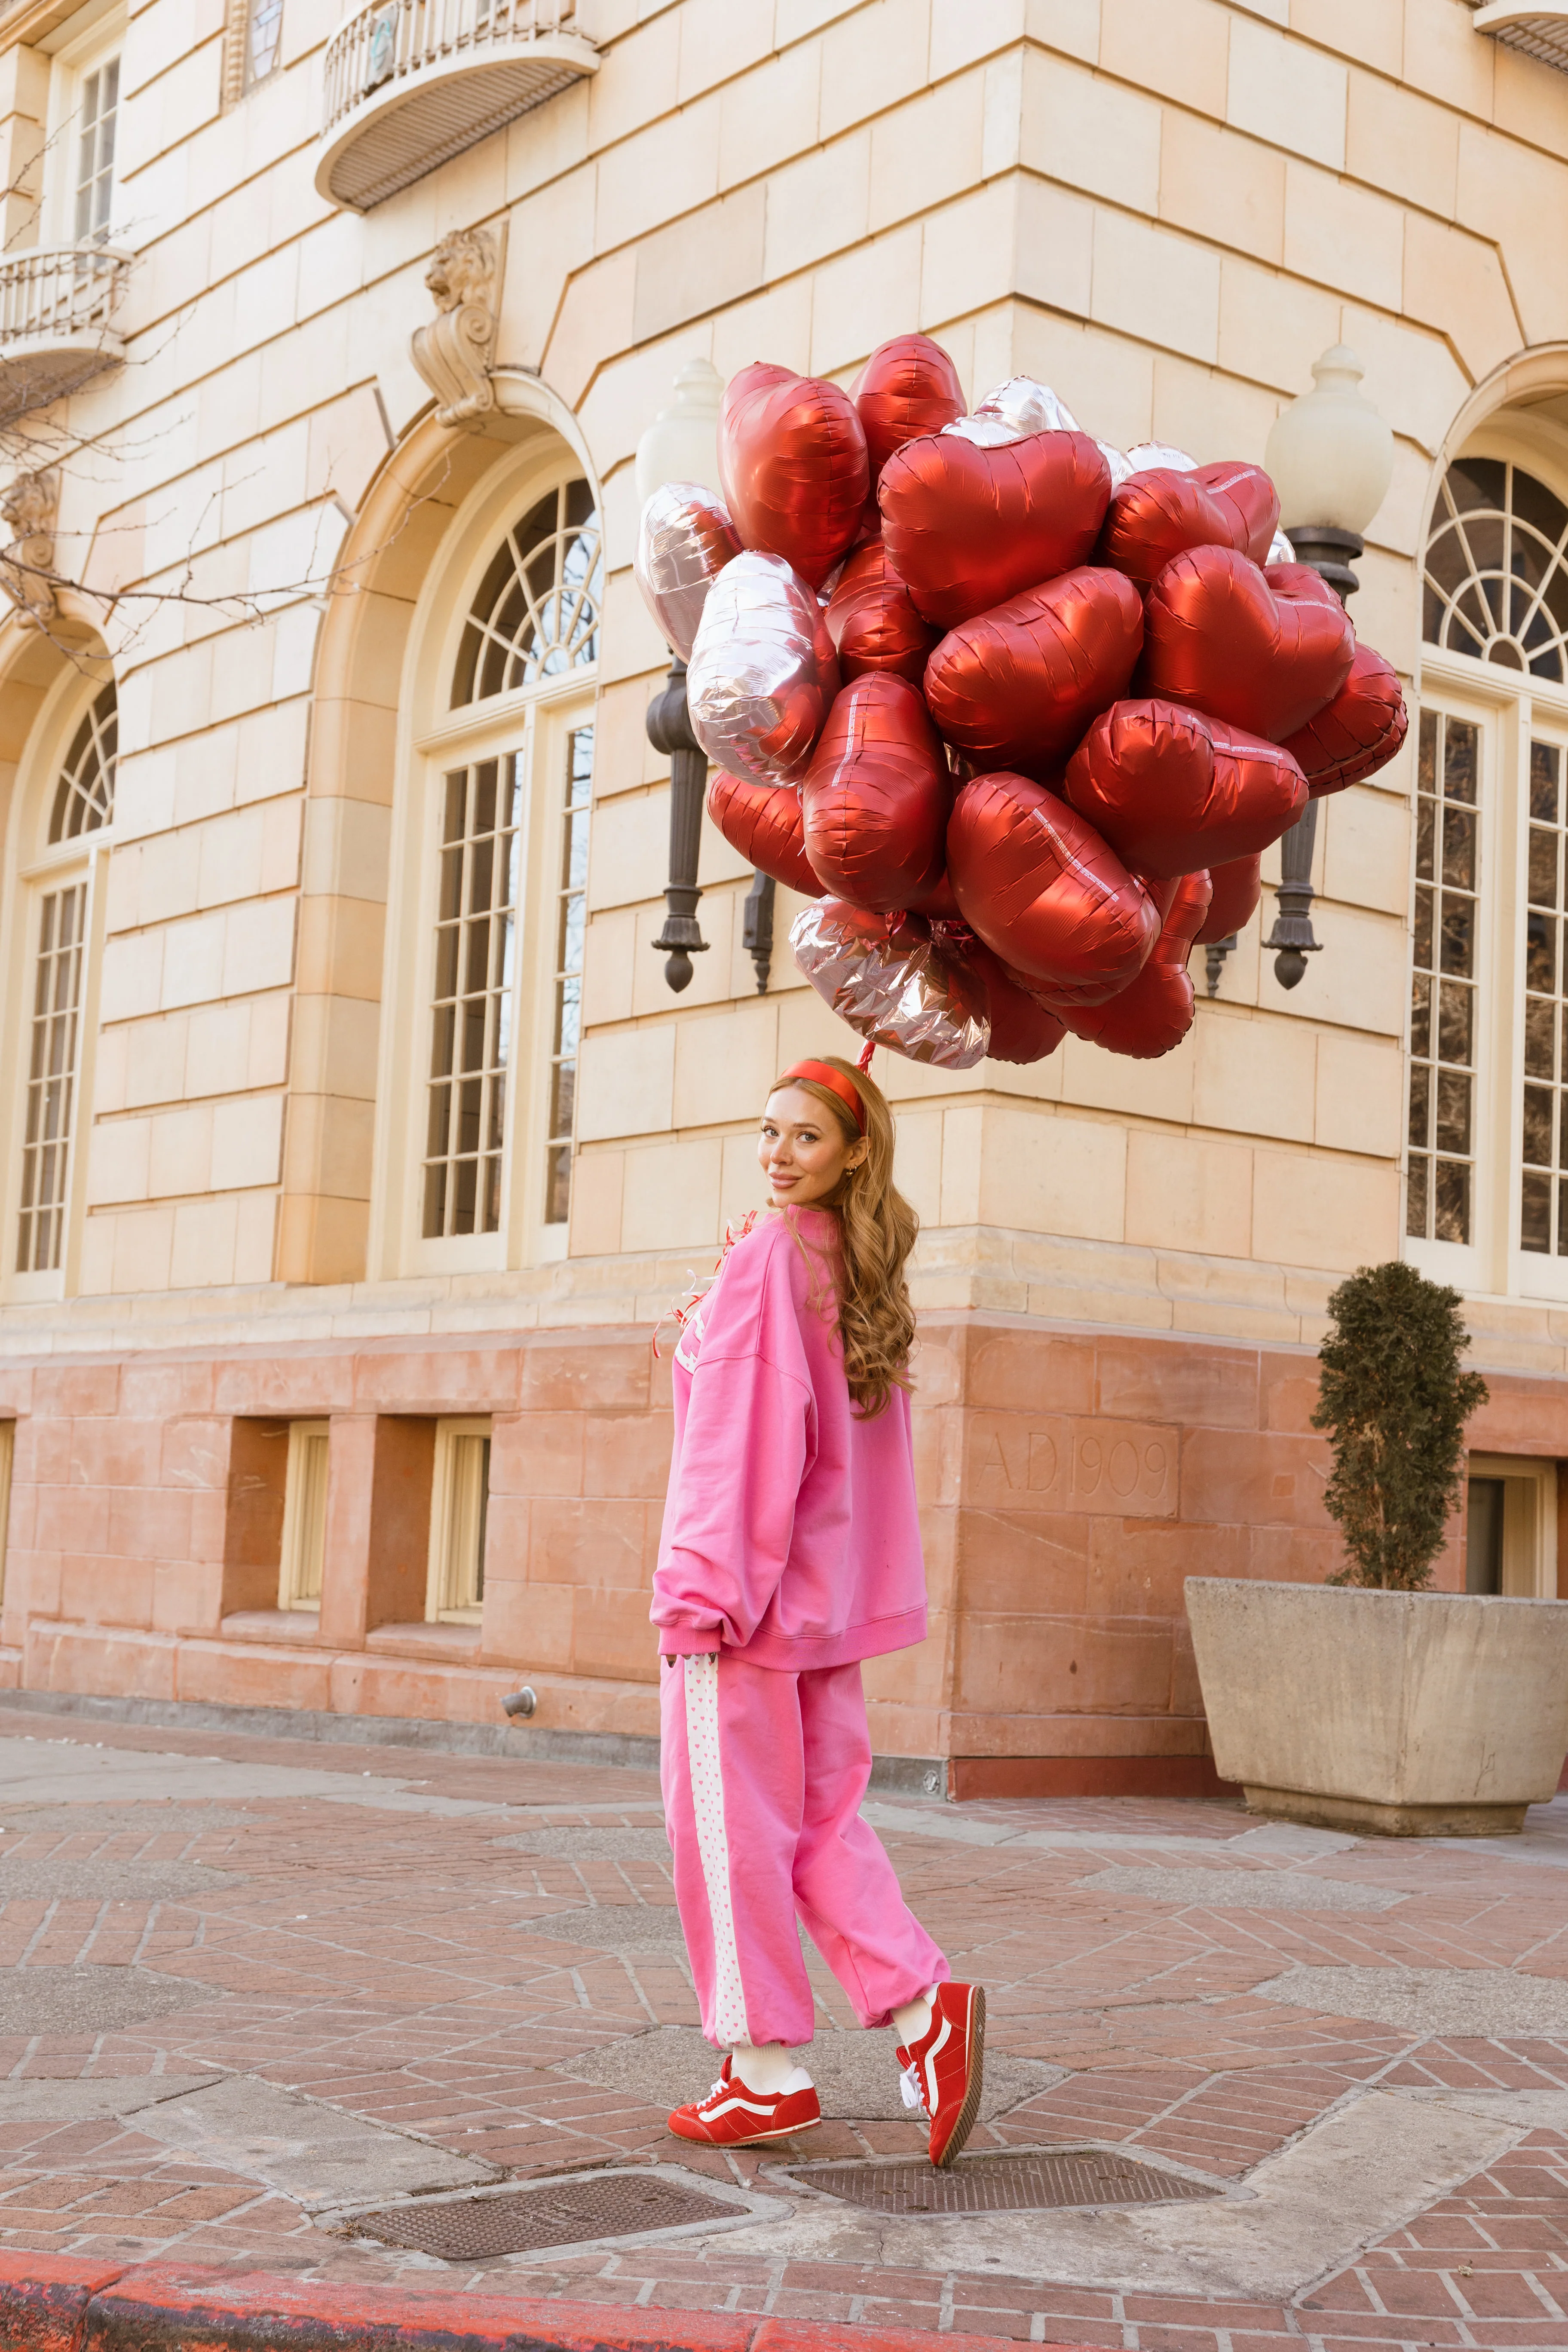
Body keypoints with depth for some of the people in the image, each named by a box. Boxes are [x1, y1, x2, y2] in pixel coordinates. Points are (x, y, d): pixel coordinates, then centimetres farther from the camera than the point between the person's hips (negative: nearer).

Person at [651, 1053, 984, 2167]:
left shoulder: (767, 1255, -12)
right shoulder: (861, 1271, 12)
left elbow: (741, 1433, -17)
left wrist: (702, 1587, -17)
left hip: (745, 1578, -8)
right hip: (826, 1593, 8)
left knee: (730, 1819, 1)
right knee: (821, 1817, 13)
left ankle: (771, 2072, 6)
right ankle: (924, 2002, 0)